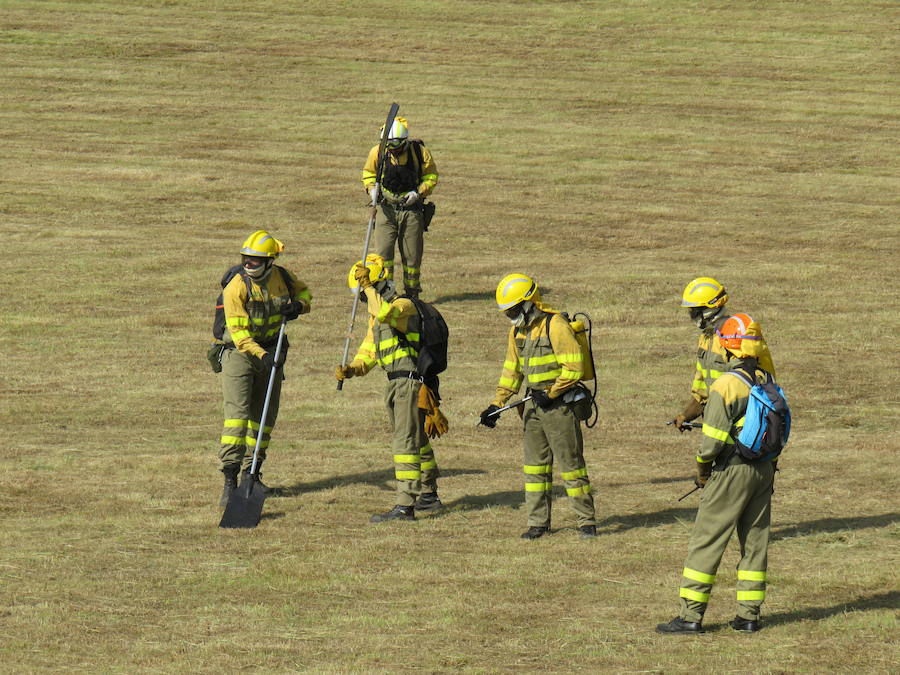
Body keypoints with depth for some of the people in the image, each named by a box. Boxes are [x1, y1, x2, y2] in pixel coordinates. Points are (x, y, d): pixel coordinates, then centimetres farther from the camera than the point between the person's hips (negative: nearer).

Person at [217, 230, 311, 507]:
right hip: (240, 352, -5)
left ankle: (251, 474, 22)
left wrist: (299, 305, -5)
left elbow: (303, 291, 18)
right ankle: (230, 479, -20)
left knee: (265, 415, 10)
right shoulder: (236, 287, -18)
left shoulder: (282, 278, -3)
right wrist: (261, 355, -33)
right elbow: (239, 332, -22)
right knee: (237, 413, -16)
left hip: (271, 352, 5)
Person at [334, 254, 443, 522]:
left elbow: (385, 313, -35)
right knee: (417, 440, 21)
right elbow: (367, 353, 18)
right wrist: (350, 369, -1)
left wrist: (367, 285, -27)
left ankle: (405, 506, -16)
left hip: (410, 381, -10)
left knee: (406, 442, -13)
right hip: (395, 384, 10)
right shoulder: (376, 317, 18)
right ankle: (428, 495, 35)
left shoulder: (404, 306, -11)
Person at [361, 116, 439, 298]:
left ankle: (412, 292, 21)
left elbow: (431, 176, 3)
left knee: (412, 255, 7)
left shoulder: (420, 152, -8)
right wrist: (372, 189, -9)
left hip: (411, 208, 0)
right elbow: (368, 173, 11)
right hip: (386, 208, 0)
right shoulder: (377, 153, -5)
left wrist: (419, 192, -13)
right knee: (383, 252, -11)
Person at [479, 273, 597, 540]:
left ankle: (587, 520, 3)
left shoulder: (555, 325, -15)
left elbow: (574, 367, -18)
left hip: (559, 405, -8)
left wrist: (550, 394, -16)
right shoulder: (517, 331, 11)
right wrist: (497, 403, 13)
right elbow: (512, 370, 20)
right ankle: (538, 522, 14)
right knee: (535, 465, 8)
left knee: (570, 463, -4)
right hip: (534, 405, 8)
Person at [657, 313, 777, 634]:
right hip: (764, 472, 7)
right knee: (755, 542, 13)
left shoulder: (726, 386, -17)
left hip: (732, 472, -7)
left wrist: (702, 468, -1)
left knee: (706, 542, -1)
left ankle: (691, 615, -2)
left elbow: (713, 439, -18)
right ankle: (749, 615, 15)